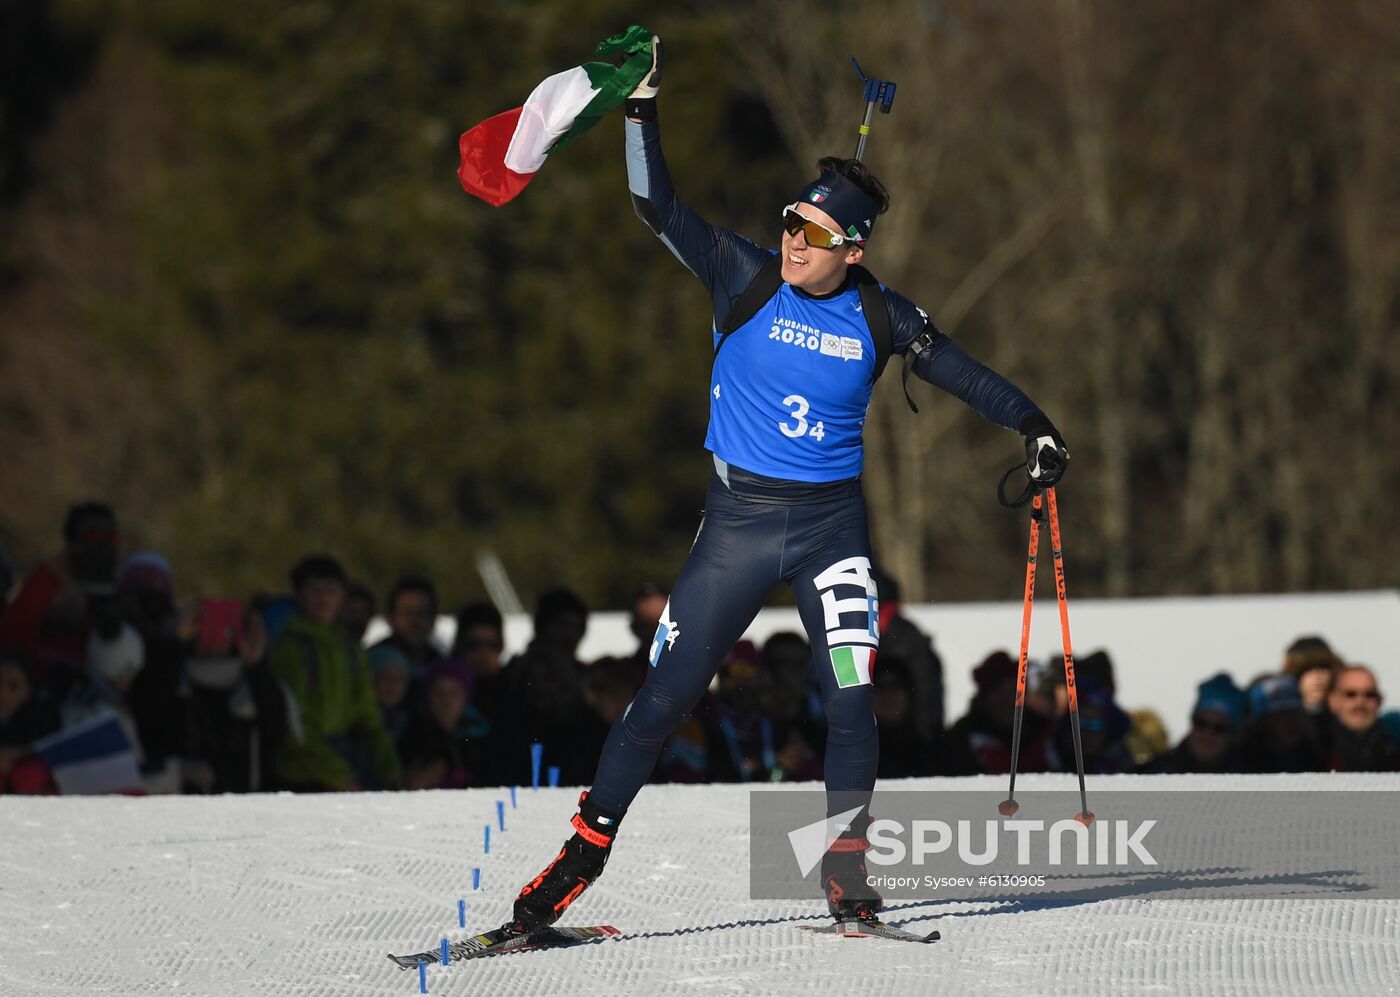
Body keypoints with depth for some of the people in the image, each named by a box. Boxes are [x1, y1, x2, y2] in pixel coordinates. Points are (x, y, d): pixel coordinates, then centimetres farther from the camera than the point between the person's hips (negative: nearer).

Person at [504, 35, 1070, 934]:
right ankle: (585, 853, 7)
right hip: (737, 521, -1)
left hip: (832, 525, 1)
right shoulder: (746, 277, -7)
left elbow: (959, 372, 7)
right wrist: (644, 107, -19)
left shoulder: (880, 319, -3)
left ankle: (847, 869, 4)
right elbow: (659, 207, -12)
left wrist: (1032, 424, -5)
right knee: (666, 694, -1)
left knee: (853, 698, -9)